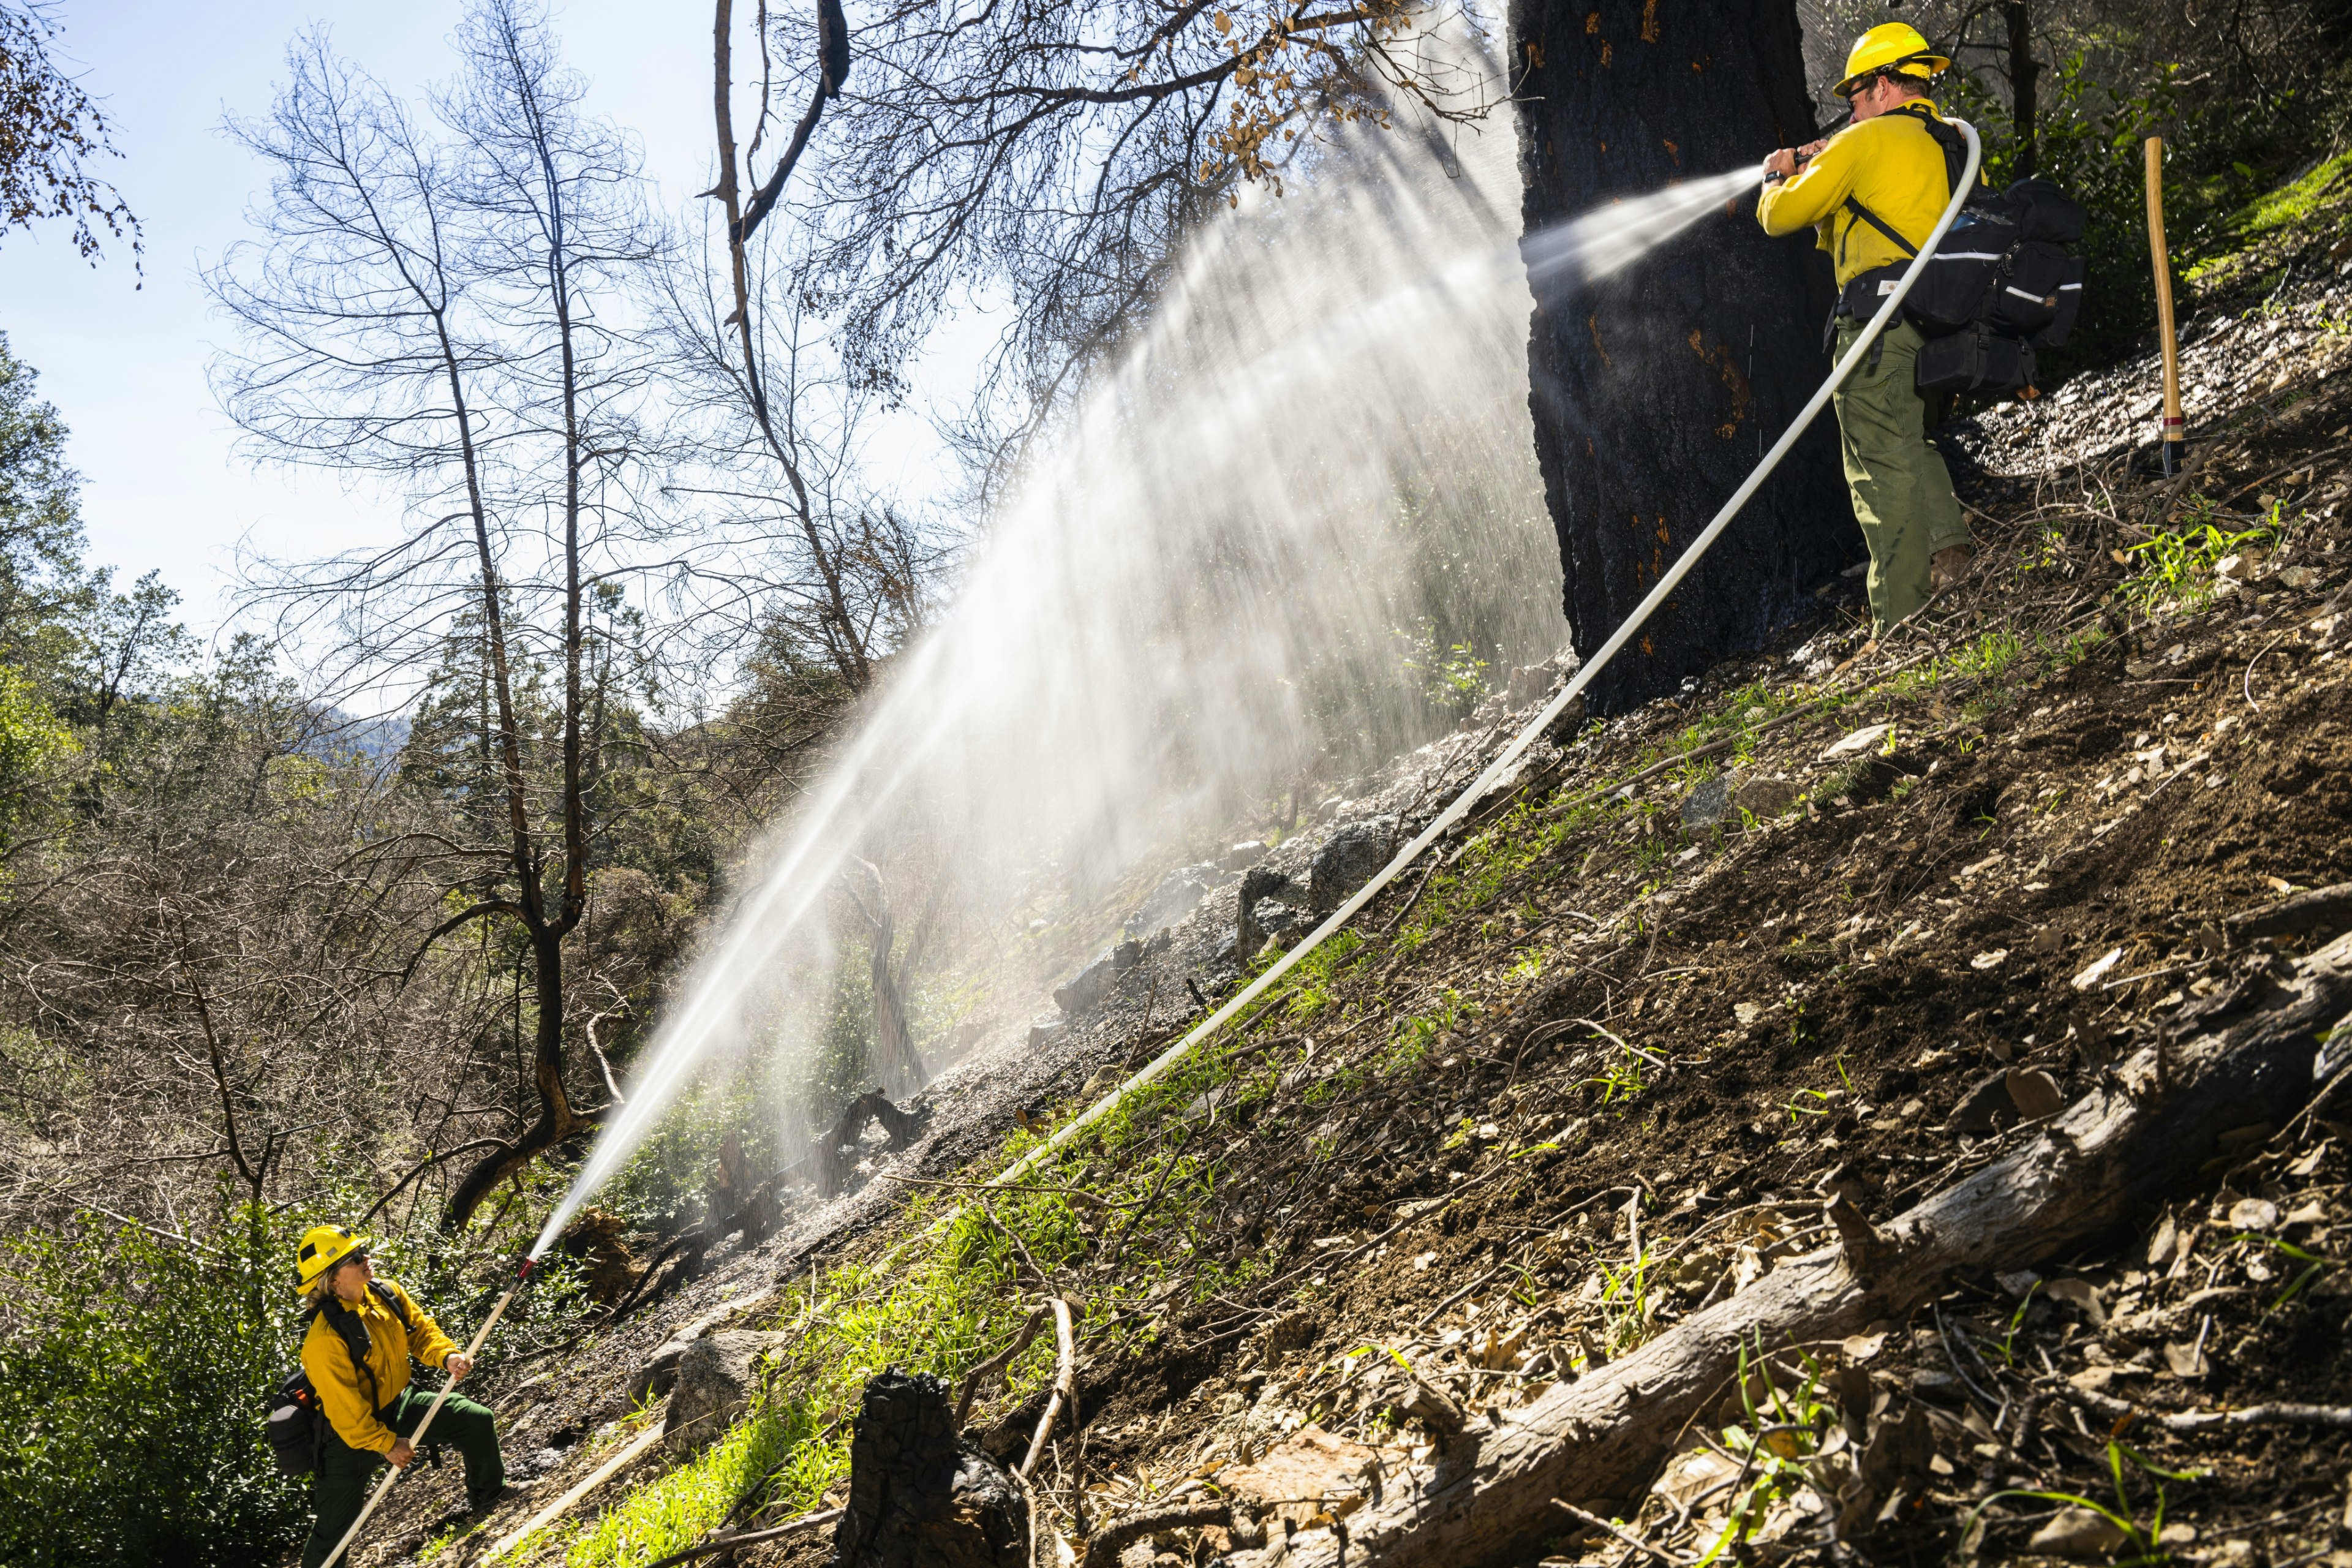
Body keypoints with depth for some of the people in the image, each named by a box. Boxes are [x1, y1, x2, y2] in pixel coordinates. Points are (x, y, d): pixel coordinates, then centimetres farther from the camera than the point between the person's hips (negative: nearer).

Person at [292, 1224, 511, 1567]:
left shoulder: (386, 1293, -12)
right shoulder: (324, 1340, -34)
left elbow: (420, 1329, 3)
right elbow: (345, 1409, -27)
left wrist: (447, 1355, -16)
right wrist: (386, 1444, -18)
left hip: (399, 1403, 7)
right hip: (354, 1434, -7)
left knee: (478, 1420, 5)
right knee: (336, 1526, 4)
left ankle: (487, 1494, 30)